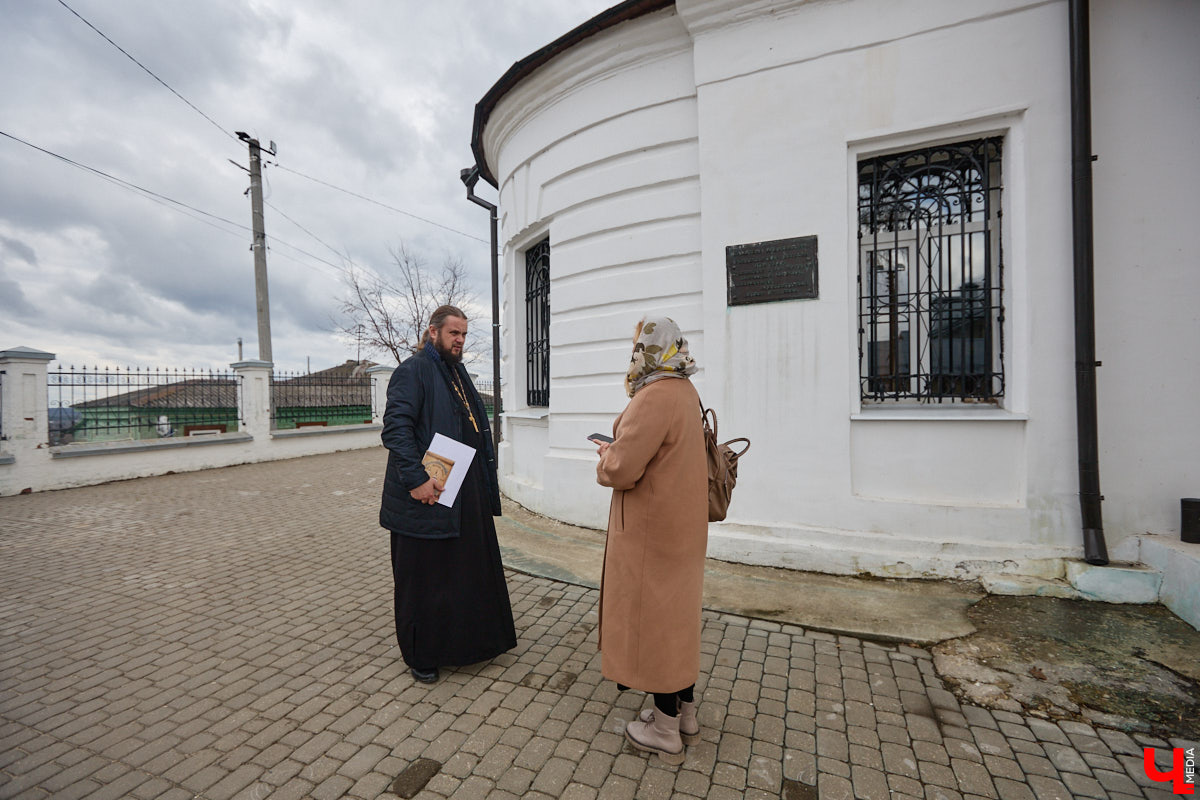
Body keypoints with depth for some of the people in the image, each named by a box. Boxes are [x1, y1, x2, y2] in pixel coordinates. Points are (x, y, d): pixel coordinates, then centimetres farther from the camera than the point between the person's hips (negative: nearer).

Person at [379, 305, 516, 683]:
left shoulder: (457, 372, 16)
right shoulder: (413, 370, -11)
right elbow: (396, 427, -21)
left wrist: (484, 478, 16)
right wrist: (416, 479, -28)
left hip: (468, 494, 9)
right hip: (428, 496, -8)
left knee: (471, 568, 18)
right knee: (424, 577, 7)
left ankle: (469, 639, 37)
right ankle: (420, 656, 27)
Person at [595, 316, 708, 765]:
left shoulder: (655, 397, -24)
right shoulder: (684, 392, 8)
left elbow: (621, 470, -27)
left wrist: (606, 454, -6)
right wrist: (620, 445, 7)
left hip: (652, 530, -10)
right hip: (680, 523, 10)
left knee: (654, 619, 7)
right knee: (678, 616, 20)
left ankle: (665, 733, 26)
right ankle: (685, 716, 38)